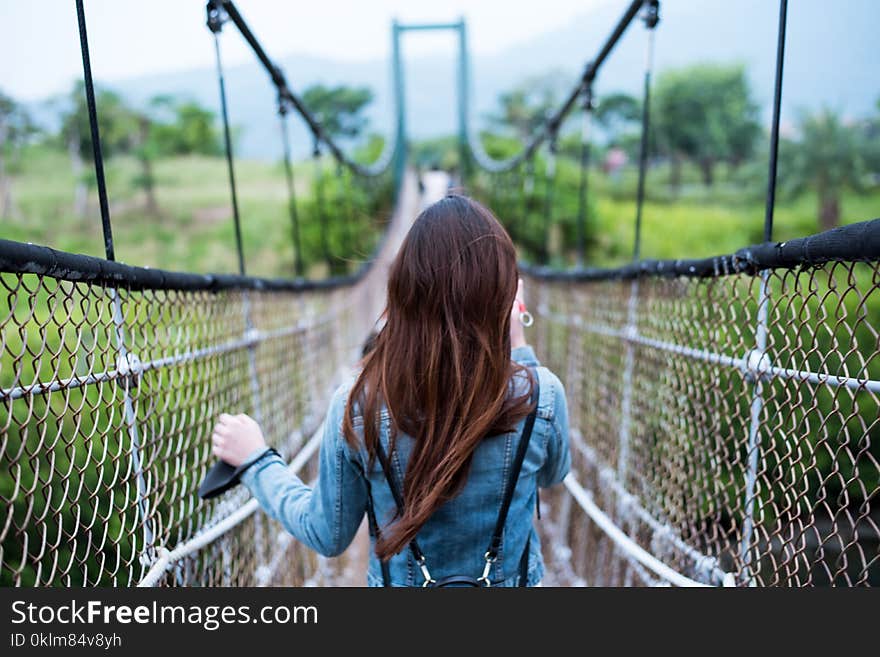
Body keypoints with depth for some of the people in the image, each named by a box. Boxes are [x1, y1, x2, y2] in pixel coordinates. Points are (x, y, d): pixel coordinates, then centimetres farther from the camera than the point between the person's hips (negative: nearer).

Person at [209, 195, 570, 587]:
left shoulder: (355, 404, -24)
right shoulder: (541, 394, -24)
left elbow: (327, 536, -10)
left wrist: (256, 461, 3)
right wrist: (518, 348, -5)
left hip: (398, 581, 0)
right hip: (511, 580, 1)